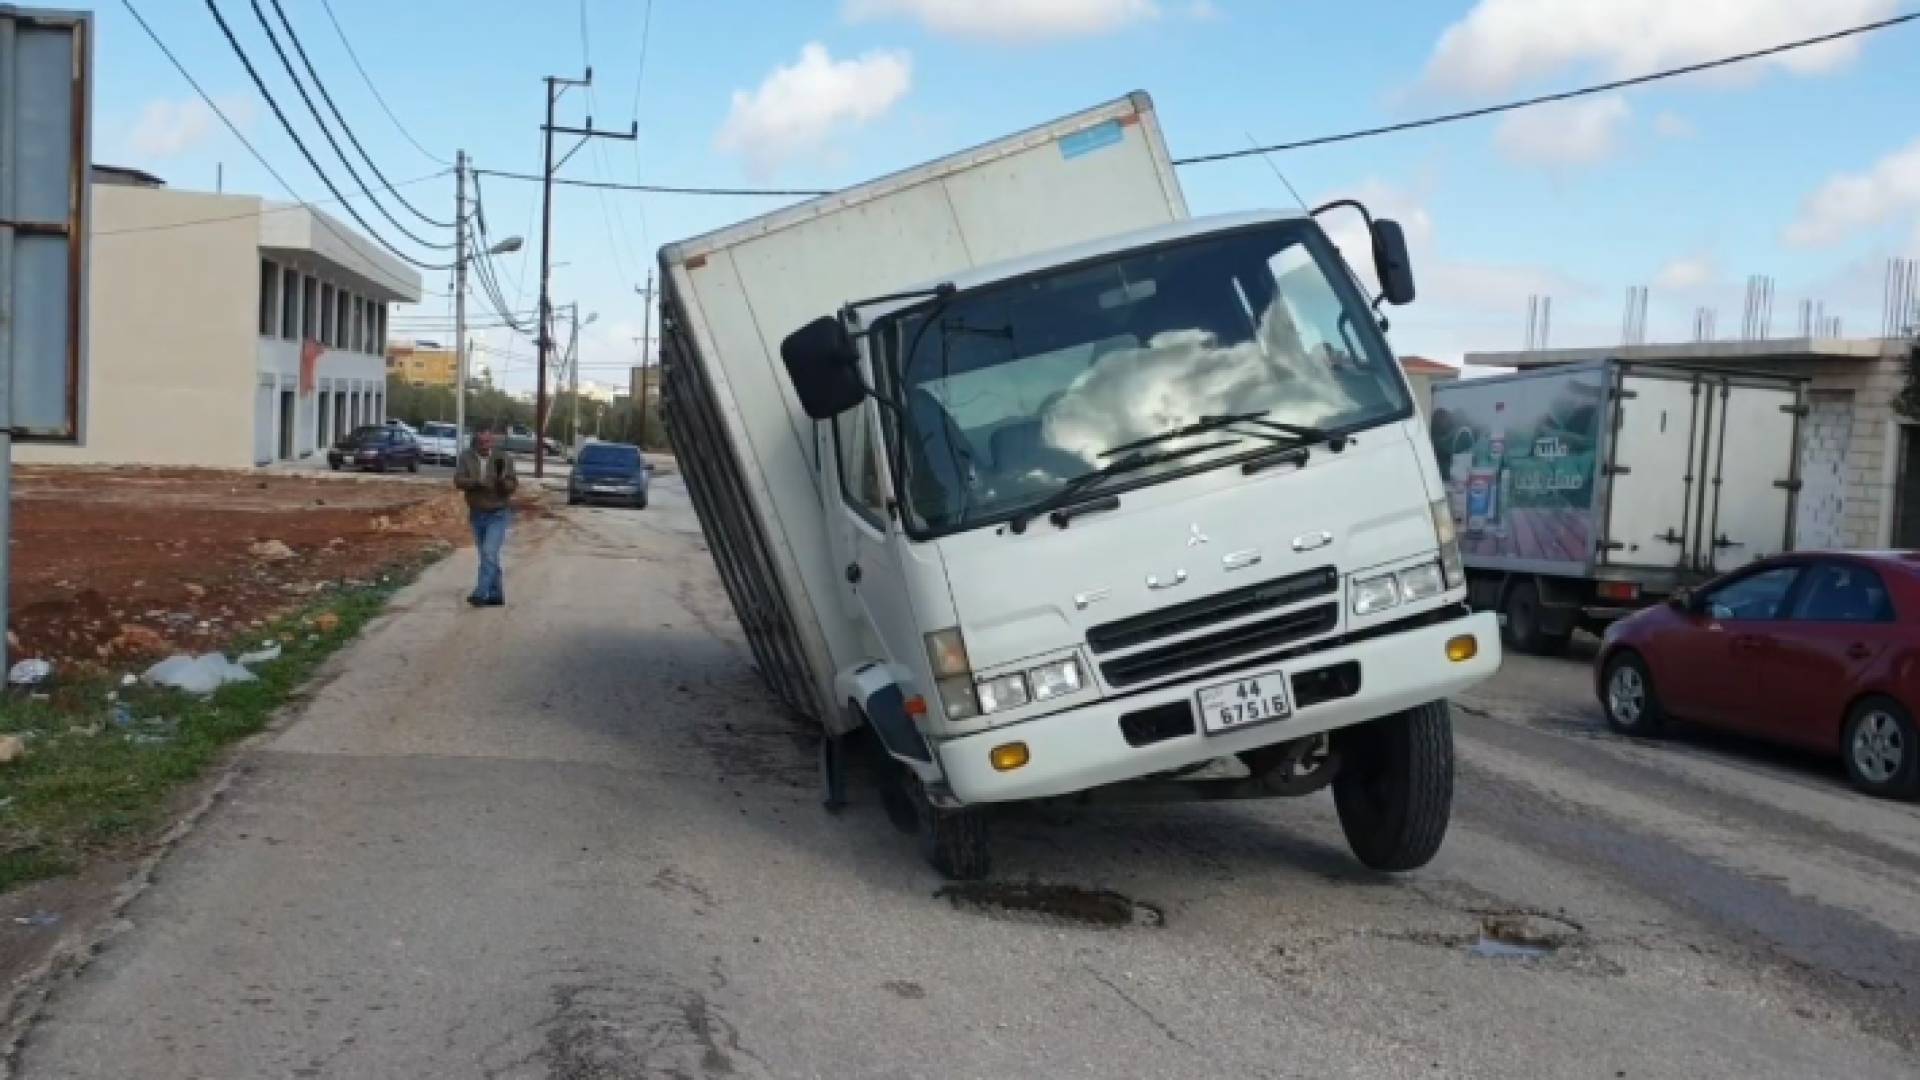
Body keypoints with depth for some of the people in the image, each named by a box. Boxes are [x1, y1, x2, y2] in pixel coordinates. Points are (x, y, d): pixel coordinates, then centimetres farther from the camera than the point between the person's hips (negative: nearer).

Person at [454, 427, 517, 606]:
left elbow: (512, 486, -8)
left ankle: (481, 594, -20)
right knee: (487, 556, 12)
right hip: (476, 514, 4)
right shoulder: (466, 457, -2)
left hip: (497, 515, -4)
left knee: (489, 554, -16)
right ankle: (496, 595, 21)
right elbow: (458, 480, -11)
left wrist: (502, 479, -29)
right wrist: (477, 483, -28)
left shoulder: (503, 458, -7)